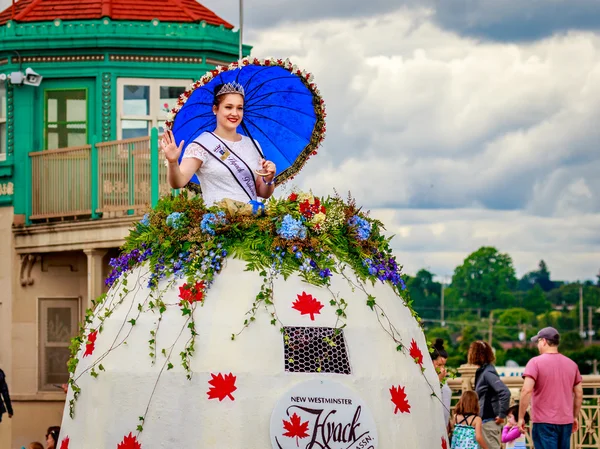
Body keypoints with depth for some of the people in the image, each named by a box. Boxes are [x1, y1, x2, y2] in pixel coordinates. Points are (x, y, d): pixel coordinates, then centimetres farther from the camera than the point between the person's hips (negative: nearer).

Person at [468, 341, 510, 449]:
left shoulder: (487, 373, -17)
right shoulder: (482, 371, 13)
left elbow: (505, 393, -27)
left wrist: (502, 415, -21)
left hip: (490, 422, -10)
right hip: (484, 421, 10)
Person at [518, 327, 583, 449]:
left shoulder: (536, 362, -8)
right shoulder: (571, 364, 10)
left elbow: (526, 391, -17)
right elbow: (579, 393, 13)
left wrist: (521, 417, -10)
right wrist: (575, 417, 23)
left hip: (544, 422, -5)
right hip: (566, 421, 5)